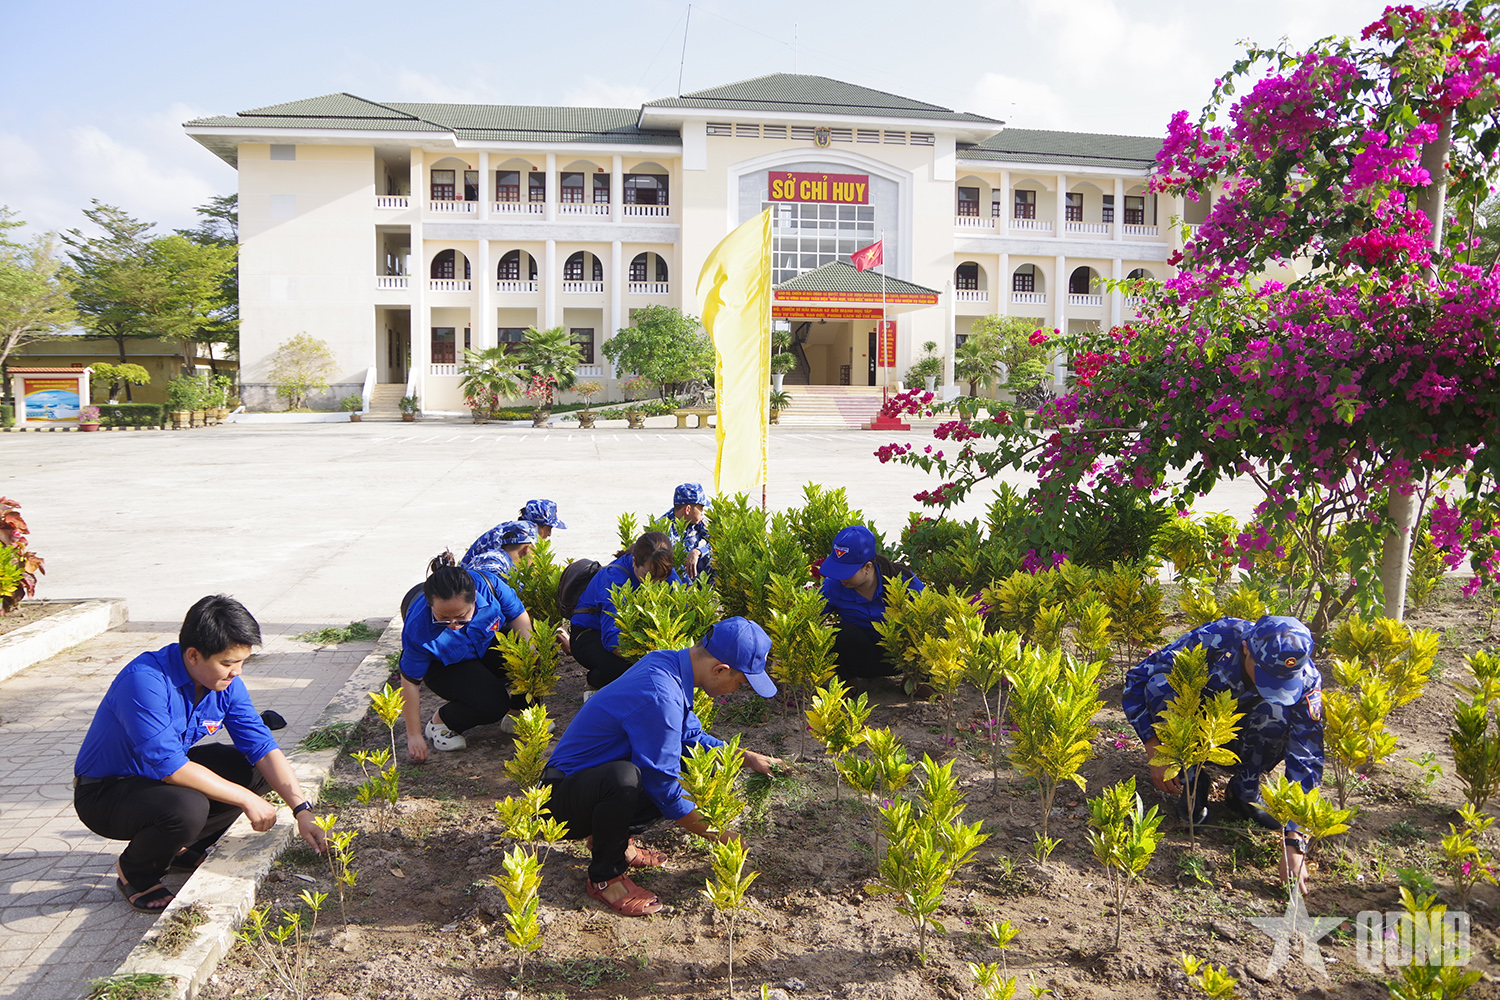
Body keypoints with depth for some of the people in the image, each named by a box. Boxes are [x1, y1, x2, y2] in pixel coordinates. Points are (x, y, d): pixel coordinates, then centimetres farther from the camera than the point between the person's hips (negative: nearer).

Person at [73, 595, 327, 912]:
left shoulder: (225, 682, -9)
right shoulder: (145, 681, -31)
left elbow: (262, 747, -8)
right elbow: (171, 768, -35)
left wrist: (302, 809, -17)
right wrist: (246, 799, -29)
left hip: (161, 775, 8)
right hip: (104, 792, -7)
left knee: (256, 769, -5)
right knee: (188, 808, -35)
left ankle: (181, 849, 12)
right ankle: (135, 873, -2)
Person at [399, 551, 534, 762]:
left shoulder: (488, 584, -32)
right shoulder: (418, 628, -36)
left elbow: (518, 615, -12)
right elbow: (410, 681, -22)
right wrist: (414, 736, -16)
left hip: (488, 644, 4)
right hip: (445, 666, -3)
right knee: (490, 703, -29)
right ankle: (440, 723, 1)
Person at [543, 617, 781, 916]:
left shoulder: (665, 662, -2)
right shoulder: (660, 696, -30)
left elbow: (691, 736, 15)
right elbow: (663, 786, -21)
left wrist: (748, 757, 9)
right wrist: (716, 835, -10)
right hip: (562, 803, -9)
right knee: (624, 777, -38)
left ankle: (613, 840, 12)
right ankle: (605, 876, -12)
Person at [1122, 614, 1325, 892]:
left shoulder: (1306, 680, -28)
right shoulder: (1213, 639, -32)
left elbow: (1306, 762, -31)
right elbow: (1138, 678, -22)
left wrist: (1294, 844, -39)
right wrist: (1155, 752, -29)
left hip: (1244, 745, 0)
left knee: (1277, 710, -33)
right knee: (1161, 683, -31)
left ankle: (1245, 790, -9)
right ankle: (1191, 778, -12)